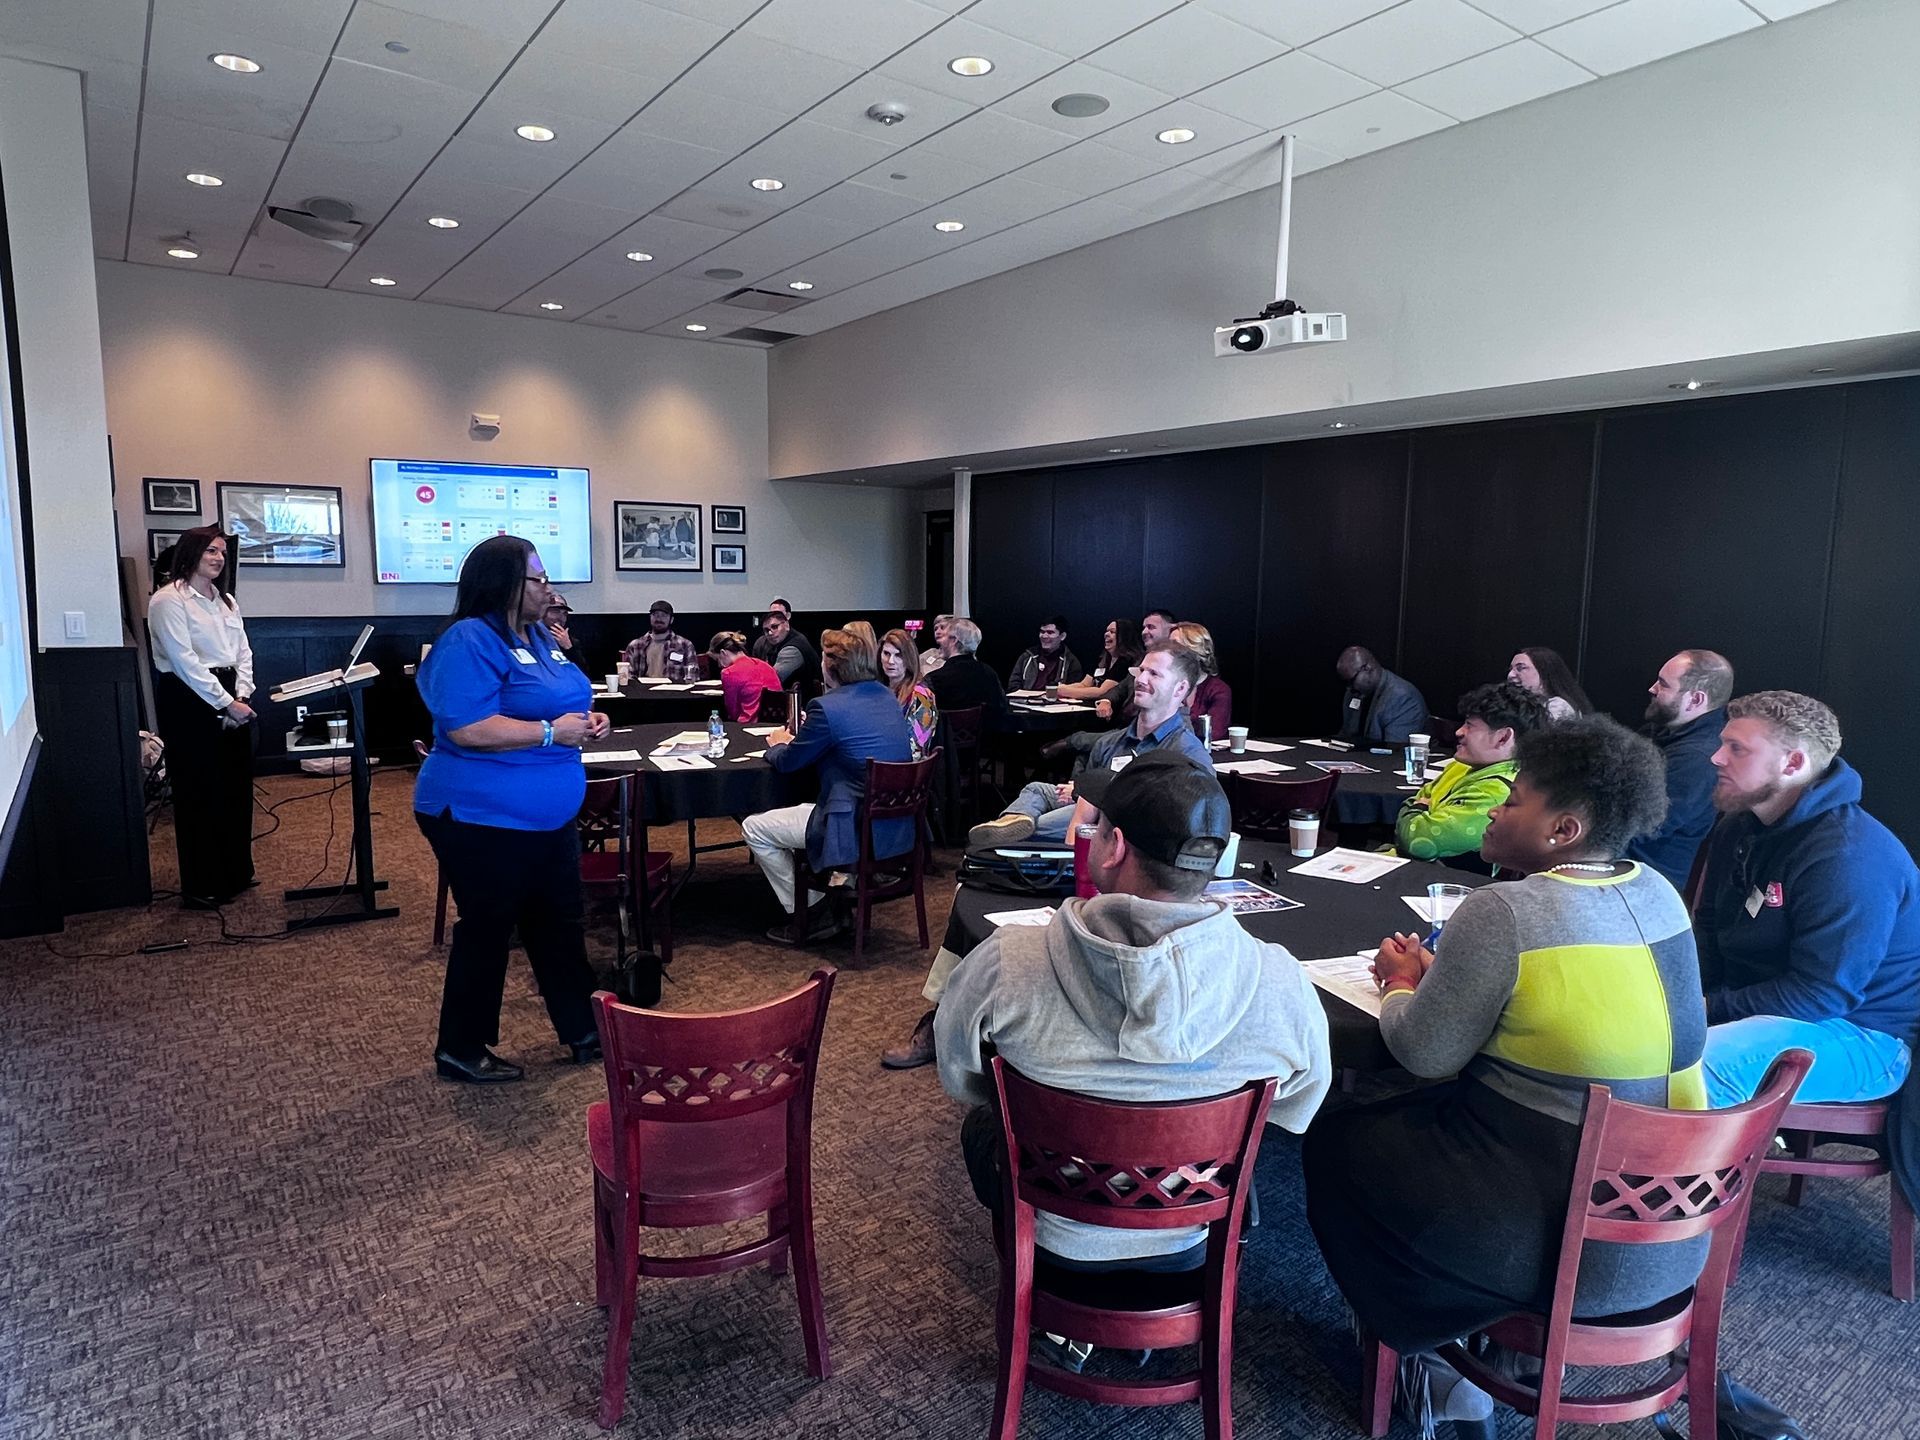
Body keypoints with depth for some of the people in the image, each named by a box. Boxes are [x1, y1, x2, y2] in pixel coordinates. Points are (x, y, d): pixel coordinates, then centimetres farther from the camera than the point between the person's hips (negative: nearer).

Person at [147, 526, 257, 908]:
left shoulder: (226, 600, 16)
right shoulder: (168, 600, -9)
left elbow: (243, 651, 12)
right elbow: (184, 660, -16)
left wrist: (241, 696, -4)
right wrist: (225, 703, -17)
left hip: (228, 698, 7)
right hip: (189, 699, -7)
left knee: (236, 787, 11)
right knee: (199, 792, -2)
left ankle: (236, 873, 24)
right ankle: (201, 887, 7)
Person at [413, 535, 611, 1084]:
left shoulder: (541, 637, 11)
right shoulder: (470, 641, -18)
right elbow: (467, 728, -28)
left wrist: (585, 721, 2)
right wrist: (551, 731, -23)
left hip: (549, 817, 9)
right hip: (484, 819, -9)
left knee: (561, 924, 16)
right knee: (487, 930, 5)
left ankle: (582, 1031, 30)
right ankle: (461, 1050, 23)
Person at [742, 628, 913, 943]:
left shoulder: (828, 708, -18)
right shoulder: (886, 696, 6)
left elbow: (787, 763, -5)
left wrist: (777, 745, 16)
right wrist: (809, 732, 21)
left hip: (857, 833, -9)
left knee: (754, 828, 9)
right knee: (804, 808, 33)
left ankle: (808, 914, 12)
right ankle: (834, 904, 31)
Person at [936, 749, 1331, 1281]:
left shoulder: (1004, 965, -30)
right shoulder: (1281, 985, -28)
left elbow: (958, 1080, -8)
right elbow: (1294, 1113, -6)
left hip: (1052, 1239, -1)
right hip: (1193, 1244, 2)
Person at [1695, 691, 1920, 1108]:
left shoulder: (1848, 858, -24)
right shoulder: (1738, 827, 7)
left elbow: (1820, 995, -26)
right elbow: (1709, 929, 16)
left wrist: (1710, 1007, -19)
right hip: (1757, 1007, 10)